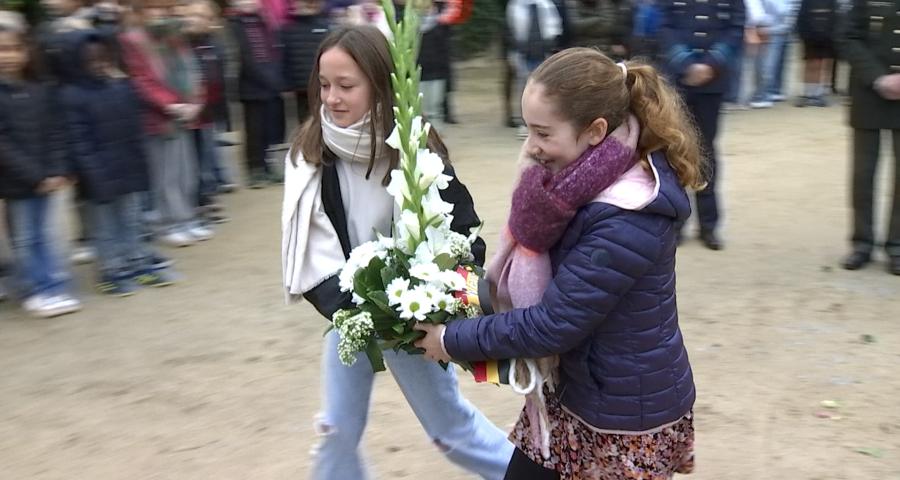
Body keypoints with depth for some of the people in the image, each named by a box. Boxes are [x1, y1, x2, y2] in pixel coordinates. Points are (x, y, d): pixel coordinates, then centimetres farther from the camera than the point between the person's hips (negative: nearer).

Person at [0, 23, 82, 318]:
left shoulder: (40, 91, 5)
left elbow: (55, 134, 4)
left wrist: (58, 171, -8)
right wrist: (35, 176, -16)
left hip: (45, 178, 4)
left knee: (40, 235, 13)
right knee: (24, 238, 7)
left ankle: (52, 289, 18)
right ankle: (40, 291, 16)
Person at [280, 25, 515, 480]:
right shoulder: (310, 152, -9)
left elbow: (463, 234, -14)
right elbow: (306, 247, -8)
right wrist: (344, 304, -21)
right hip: (349, 311, 4)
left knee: (450, 425, 13)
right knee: (336, 429, 13)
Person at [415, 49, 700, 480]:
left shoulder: (626, 223, -30)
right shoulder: (594, 180, -4)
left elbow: (551, 325, -25)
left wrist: (453, 340, -14)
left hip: (627, 416, -7)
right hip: (572, 389, 8)